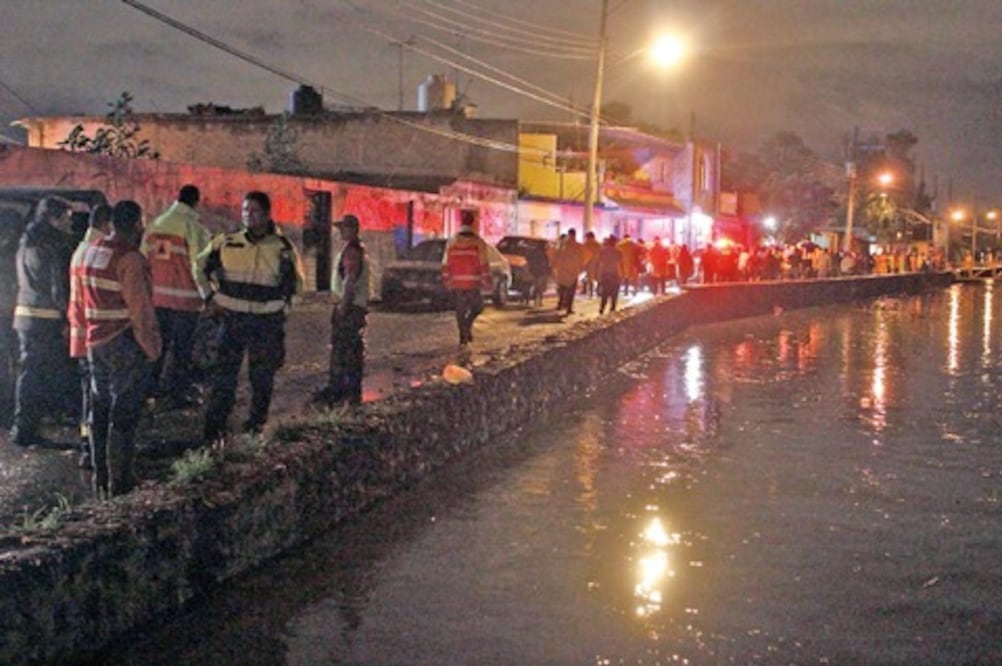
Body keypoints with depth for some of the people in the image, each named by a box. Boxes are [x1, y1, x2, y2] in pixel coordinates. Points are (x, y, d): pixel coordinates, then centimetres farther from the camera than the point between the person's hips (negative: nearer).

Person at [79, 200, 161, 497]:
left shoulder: (91, 251, 8)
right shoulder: (130, 259, -18)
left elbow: (87, 300, 13)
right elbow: (141, 309, -18)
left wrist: (94, 329, 18)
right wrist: (152, 347, -9)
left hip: (96, 342, 8)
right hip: (126, 345, -8)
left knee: (99, 410, 14)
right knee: (124, 414, 0)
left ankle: (100, 478, 22)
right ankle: (119, 481, 4)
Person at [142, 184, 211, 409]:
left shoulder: (155, 224, 6)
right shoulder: (193, 227, -12)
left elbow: (144, 259, 10)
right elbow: (198, 264, -13)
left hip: (157, 294, 6)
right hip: (184, 296, -6)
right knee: (181, 347, 2)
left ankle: (154, 384, 27)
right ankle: (177, 394, 5)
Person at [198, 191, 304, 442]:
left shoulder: (282, 248, 0)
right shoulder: (225, 242, 1)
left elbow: (296, 284, 13)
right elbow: (201, 266, 15)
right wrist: (211, 297, 8)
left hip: (267, 322, 0)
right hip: (232, 318, 0)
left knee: (262, 377, 8)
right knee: (223, 374, -3)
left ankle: (256, 426, 23)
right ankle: (214, 429, 2)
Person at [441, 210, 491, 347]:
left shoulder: (451, 242, 4)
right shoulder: (478, 242, -4)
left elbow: (446, 264, 5)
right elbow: (484, 264, -5)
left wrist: (447, 280, 15)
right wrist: (487, 282, 3)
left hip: (456, 283, 2)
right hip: (473, 283, -2)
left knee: (460, 310, 11)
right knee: (477, 307, 14)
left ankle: (463, 337, 7)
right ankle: (468, 324, -11)